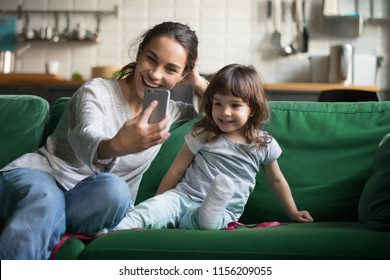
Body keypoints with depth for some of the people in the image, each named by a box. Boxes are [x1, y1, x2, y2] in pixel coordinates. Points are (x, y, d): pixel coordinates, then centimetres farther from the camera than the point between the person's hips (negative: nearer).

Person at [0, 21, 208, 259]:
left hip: (89, 202, 3)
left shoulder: (170, 112, 11)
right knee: (45, 198, -41)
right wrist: (115, 146, -51)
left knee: (114, 189, -34)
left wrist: (198, 81, 2)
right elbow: (85, 139, -27)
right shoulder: (97, 90, -5)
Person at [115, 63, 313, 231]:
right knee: (148, 210, -33)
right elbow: (177, 170, 10)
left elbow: (277, 181, 21)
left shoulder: (264, 145, 6)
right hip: (184, 197, 0)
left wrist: (293, 213, 27)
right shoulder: (202, 134, 5)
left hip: (221, 213, 0)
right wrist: (158, 204, 12)